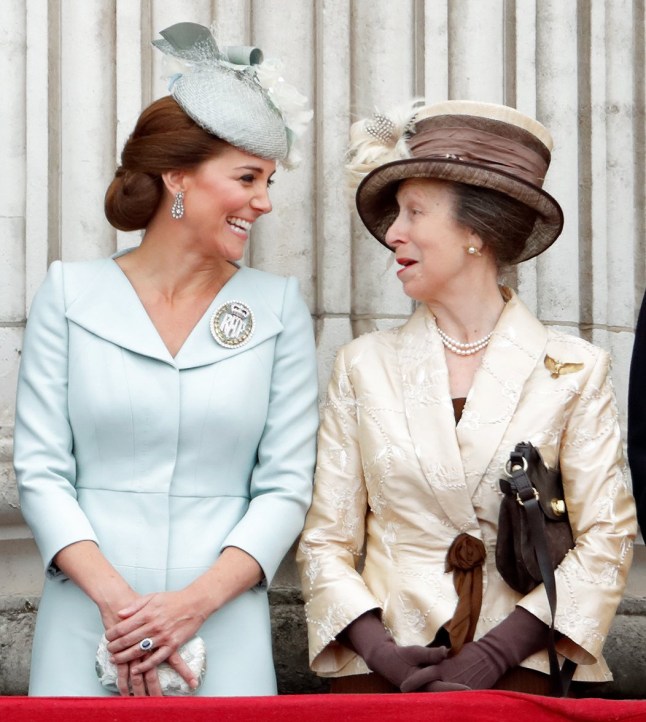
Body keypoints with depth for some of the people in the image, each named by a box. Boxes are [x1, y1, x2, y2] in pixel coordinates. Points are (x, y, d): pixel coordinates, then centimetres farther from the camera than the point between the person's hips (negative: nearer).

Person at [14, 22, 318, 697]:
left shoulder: (277, 307, 4)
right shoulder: (69, 293, 2)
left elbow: (287, 485, 0)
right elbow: (41, 470, -1)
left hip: (223, 629, 1)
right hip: (86, 628, 0)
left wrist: (194, 602, -12)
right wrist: (115, 598, -14)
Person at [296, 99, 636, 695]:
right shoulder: (364, 366, 5)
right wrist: (380, 652, -12)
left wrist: (494, 653, -11)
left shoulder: (574, 371, 1)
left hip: (518, 669, -1)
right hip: (378, 673, 1)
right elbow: (325, 540, 4)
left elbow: (606, 539, -1)